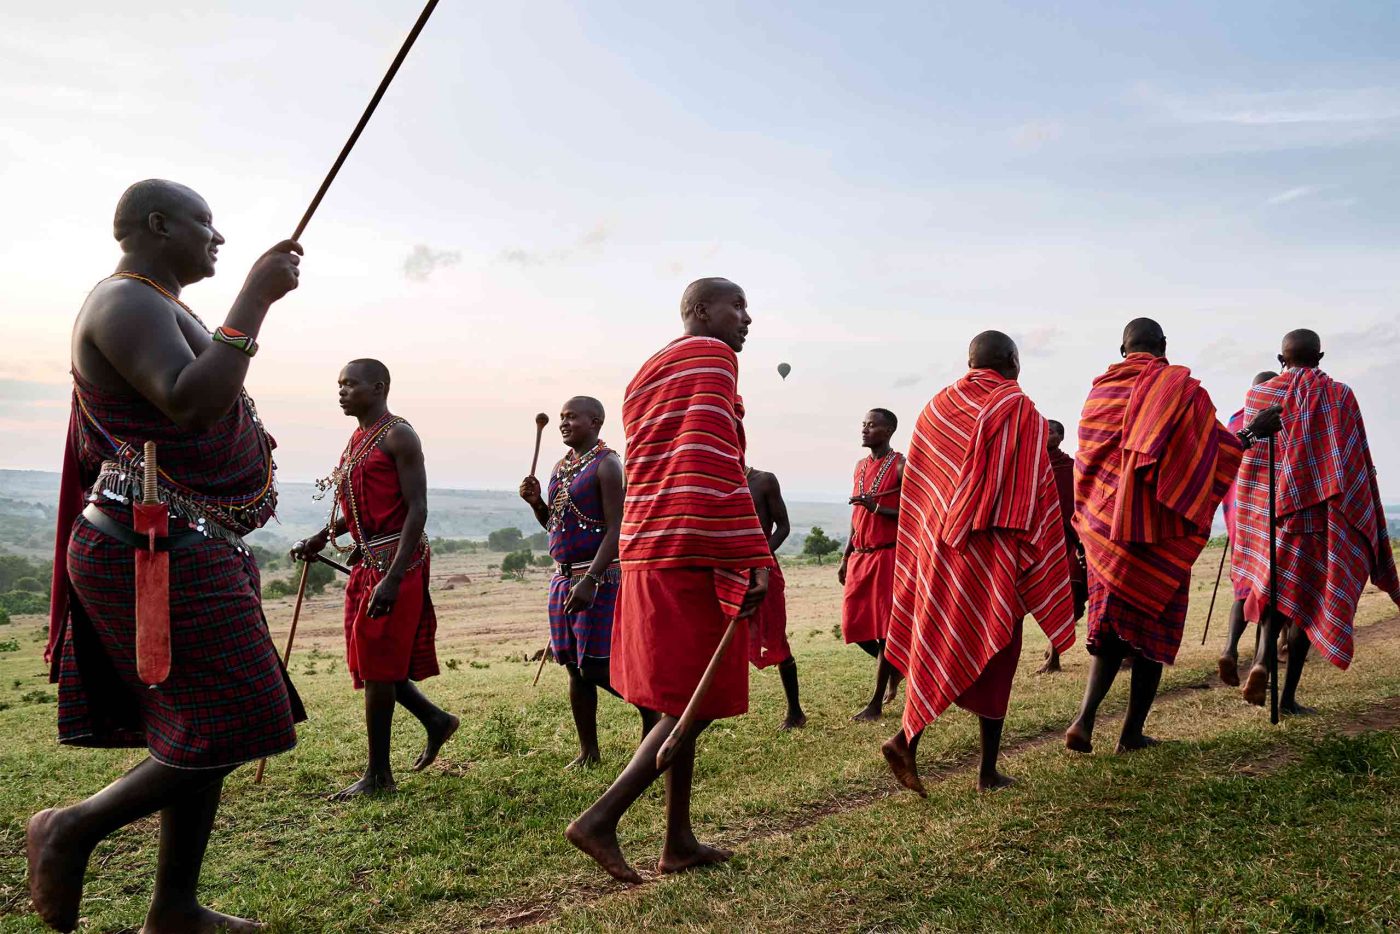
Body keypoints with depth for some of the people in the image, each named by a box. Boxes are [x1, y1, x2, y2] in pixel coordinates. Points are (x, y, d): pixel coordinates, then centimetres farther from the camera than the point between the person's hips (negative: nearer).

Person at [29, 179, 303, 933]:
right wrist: (255, 296, -26)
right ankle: (74, 828, 8)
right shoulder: (127, 303, -13)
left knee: (209, 732, 11)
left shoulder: (156, 312, 20)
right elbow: (191, 404, -30)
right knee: (232, 732, -8)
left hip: (183, 550, 11)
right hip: (163, 553, -11)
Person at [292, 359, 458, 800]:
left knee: (377, 664, -2)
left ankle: (378, 775, 10)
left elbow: (417, 508, -18)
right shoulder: (357, 439, 15)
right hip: (367, 560, 9)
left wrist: (393, 578, -25)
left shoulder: (398, 436, -12)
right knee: (371, 660, 13)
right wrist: (321, 538, 11)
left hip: (395, 562, -9)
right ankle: (435, 719, 30)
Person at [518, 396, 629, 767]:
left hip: (600, 578, -8)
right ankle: (589, 752, 19)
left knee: (598, 667, -8)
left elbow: (616, 529, -17)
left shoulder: (607, 464, -10)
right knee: (575, 668, 10)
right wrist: (535, 502, 2)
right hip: (563, 577, 8)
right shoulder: (561, 466, 15)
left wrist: (590, 580, -26)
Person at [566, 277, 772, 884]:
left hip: (648, 556, 10)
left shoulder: (648, 374, 24)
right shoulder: (710, 357, -6)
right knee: (698, 702, -3)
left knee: (680, 699, 14)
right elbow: (715, 463, -18)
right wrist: (752, 559, -19)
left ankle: (679, 842, 20)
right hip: (694, 558, -10)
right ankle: (601, 819, -5)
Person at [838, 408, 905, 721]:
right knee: (853, 624, 5)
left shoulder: (901, 466, -6)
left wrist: (876, 506, -23)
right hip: (860, 556, 7)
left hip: (888, 555, -7)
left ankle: (876, 704, 4)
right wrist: (845, 558, 17)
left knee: (883, 625, -3)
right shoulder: (860, 466, 15)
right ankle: (894, 664, 32)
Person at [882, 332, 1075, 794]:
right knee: (994, 652, 5)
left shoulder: (937, 406, 8)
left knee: (939, 644, 13)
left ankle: (906, 740, -4)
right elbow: (1034, 492, -9)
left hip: (937, 547, 5)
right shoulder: (1019, 410, -6)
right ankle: (988, 771, 11)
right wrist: (1036, 562, -3)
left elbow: (915, 486, 9)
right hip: (993, 551, -4)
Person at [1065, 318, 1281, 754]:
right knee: (1153, 624, 7)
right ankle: (1132, 732, 12)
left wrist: (1088, 526, 19)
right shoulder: (1180, 386, -6)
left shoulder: (1100, 390, 9)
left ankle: (1085, 718, -5)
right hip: (1157, 527, -4)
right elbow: (1212, 448, -10)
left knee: (1110, 622, 12)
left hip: (1105, 524, 4)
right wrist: (1252, 434, 7)